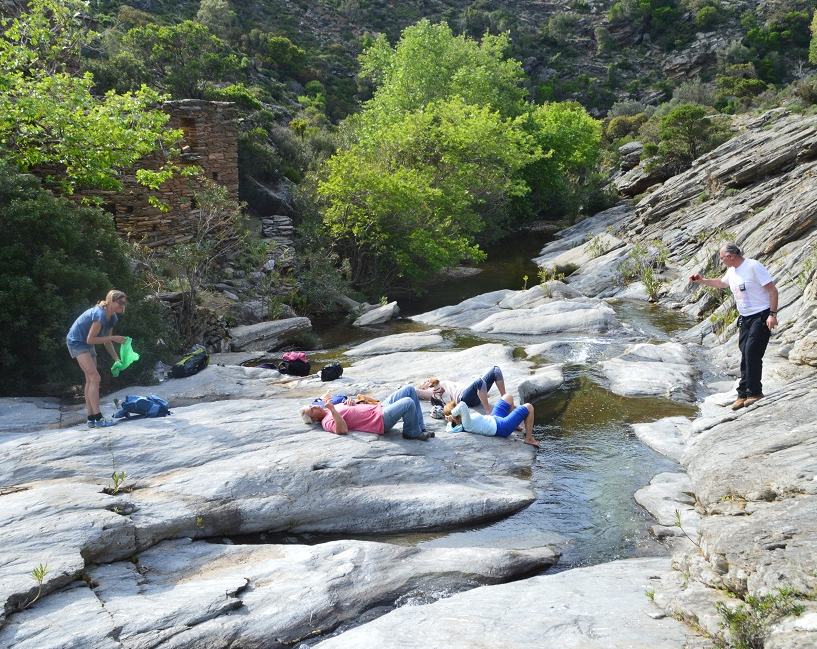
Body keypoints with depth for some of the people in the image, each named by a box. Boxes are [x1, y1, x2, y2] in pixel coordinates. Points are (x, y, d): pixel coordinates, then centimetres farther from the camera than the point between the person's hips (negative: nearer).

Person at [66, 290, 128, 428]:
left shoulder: (113, 318, 1)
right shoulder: (100, 314, -28)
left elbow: (107, 342, 8)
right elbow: (90, 339, -27)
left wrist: (116, 359, -1)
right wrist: (113, 338, -26)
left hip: (87, 344, 10)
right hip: (76, 342, -10)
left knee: (90, 380, 8)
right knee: (95, 378, -17)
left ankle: (91, 419, 11)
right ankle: (98, 419, -19)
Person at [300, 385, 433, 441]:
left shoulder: (333, 407, 18)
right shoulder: (327, 421, -9)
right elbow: (342, 430, -29)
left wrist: (350, 400, 2)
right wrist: (332, 409, -31)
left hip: (380, 408, 10)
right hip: (381, 421, -10)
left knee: (410, 389, 5)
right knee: (408, 403, -29)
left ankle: (421, 428, 7)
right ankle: (413, 433, -2)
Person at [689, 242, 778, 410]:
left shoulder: (753, 266, -15)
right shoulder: (732, 271, 12)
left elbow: (772, 290, -16)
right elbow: (722, 283, 36)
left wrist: (772, 314, -22)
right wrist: (702, 281, 27)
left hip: (761, 317, -8)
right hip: (745, 319, 8)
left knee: (752, 354, -14)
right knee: (745, 357, 7)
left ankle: (755, 392, -4)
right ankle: (743, 394, 10)